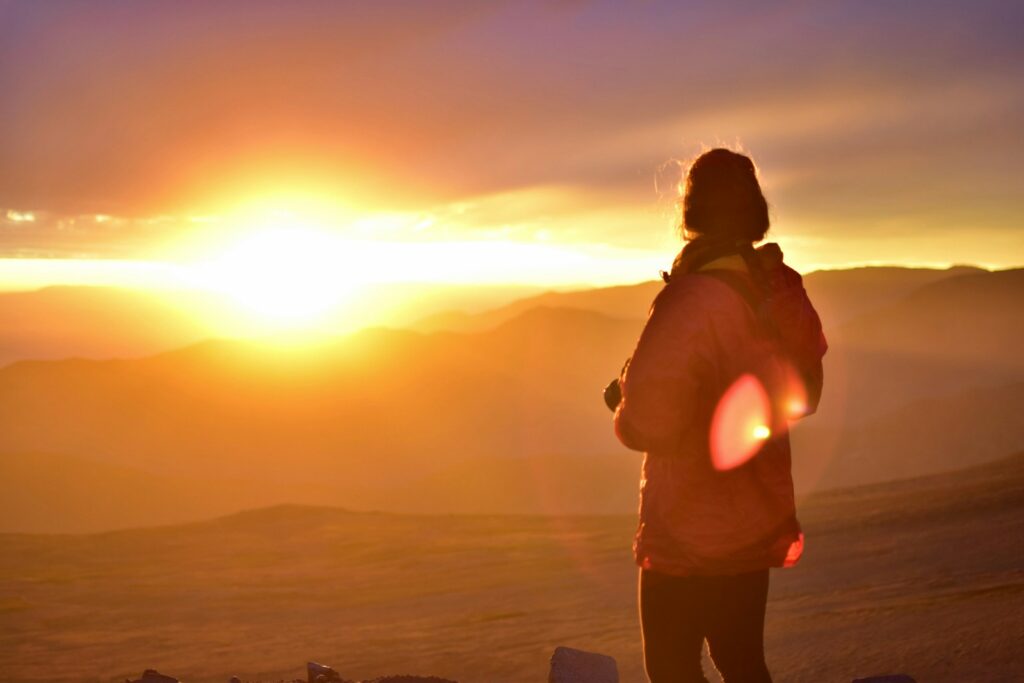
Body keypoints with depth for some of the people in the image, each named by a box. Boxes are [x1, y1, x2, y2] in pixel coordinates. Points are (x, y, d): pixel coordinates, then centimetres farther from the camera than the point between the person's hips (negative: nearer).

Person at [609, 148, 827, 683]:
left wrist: (621, 400, -6)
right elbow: (803, 396, 12)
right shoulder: (784, 292, -2)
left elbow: (644, 426, -27)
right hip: (758, 530, 7)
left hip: (687, 540, -7)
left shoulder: (690, 302, -25)